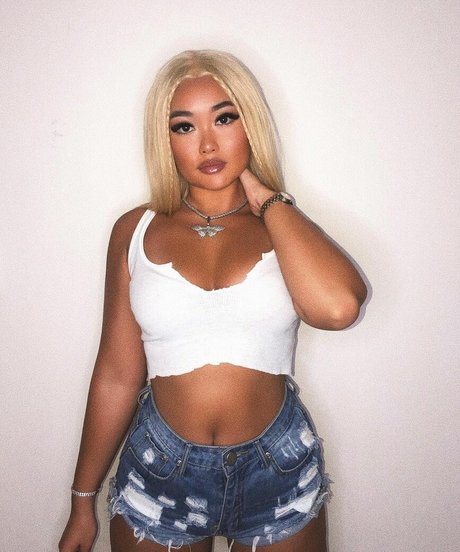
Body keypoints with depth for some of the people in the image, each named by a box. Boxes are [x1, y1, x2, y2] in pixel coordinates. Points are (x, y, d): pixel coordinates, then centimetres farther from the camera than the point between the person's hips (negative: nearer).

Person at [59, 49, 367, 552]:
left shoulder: (290, 229, -4)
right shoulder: (136, 231, -2)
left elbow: (337, 307, -27)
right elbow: (117, 376, 1)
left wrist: (266, 198, -14)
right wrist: (83, 501, 6)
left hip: (279, 472, 0)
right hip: (159, 473, 1)